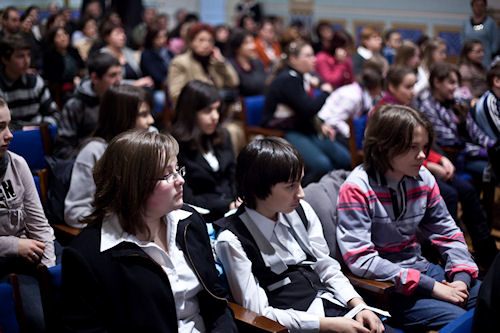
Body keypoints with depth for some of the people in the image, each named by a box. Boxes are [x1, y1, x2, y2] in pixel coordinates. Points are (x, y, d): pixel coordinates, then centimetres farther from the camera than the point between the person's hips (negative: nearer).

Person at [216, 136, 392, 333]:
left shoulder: (301, 210, 6)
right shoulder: (232, 241, -11)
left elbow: (327, 267, 13)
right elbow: (259, 313, -12)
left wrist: (359, 306, -4)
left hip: (330, 304, 6)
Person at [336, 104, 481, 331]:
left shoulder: (423, 179, 3)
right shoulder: (357, 189, -17)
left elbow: (447, 233, 13)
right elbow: (360, 260, -23)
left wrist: (461, 276, -8)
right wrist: (431, 287, -23)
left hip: (420, 268, 7)